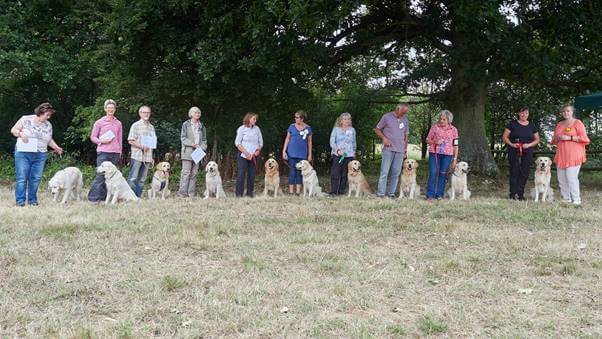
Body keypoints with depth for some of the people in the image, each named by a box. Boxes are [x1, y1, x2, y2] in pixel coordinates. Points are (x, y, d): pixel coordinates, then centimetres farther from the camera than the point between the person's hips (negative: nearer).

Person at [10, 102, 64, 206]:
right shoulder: (26, 119, -1)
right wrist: (21, 134, -18)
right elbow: (13, 130, 2)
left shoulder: (48, 125, 11)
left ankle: (32, 200, 9)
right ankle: (20, 201, -2)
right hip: (24, 153, -3)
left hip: (40, 156, 4)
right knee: (21, 178, -6)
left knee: (36, 178, 0)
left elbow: (49, 140, 20)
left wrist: (56, 147, 3)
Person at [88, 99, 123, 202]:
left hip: (115, 153, 3)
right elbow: (92, 137, 7)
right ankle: (93, 197, -6)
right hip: (103, 152, -3)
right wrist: (102, 141, -11)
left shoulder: (118, 123, 14)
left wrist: (120, 153, 15)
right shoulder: (99, 122, 5)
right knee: (101, 175, -9)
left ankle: (105, 197, 7)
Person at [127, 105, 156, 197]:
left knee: (142, 180, 7)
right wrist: (142, 146, -16)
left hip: (148, 157, 6)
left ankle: (137, 197, 11)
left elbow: (154, 140, 23)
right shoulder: (136, 125, 1)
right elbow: (130, 141, -6)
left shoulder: (151, 127, 18)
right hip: (137, 155, -6)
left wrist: (150, 146, 4)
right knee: (132, 178, -8)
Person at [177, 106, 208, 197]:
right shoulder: (186, 124, 4)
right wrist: (192, 144, -13)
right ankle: (182, 192, -10)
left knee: (194, 173, 4)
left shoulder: (202, 126, 16)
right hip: (187, 152, -4)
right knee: (186, 172, -10)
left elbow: (204, 139, 17)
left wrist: (202, 148, -3)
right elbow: (183, 138, -1)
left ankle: (192, 193, 5)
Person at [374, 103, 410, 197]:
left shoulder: (405, 120, 14)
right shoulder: (387, 117, 1)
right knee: (384, 171, -7)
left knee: (396, 172, 3)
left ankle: (391, 192, 9)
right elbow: (377, 129, 5)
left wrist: (405, 148, 15)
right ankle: (380, 192, -5)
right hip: (388, 148, -4)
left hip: (400, 150, 4)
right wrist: (384, 138, -10)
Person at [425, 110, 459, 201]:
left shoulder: (453, 130, 6)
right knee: (433, 173, -7)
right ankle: (430, 195, -2)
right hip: (434, 153, -1)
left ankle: (439, 195, 8)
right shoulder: (434, 127, 4)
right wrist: (434, 142, -12)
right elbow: (427, 140, 9)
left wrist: (455, 159, 4)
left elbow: (455, 145, 8)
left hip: (447, 154, 1)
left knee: (443, 174, 1)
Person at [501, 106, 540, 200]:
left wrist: (529, 145, -6)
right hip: (514, 152, -2)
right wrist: (512, 144, -13)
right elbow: (504, 137, 4)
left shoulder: (532, 125, 12)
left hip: (527, 153, 3)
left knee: (524, 173, 0)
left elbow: (537, 139, 13)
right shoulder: (512, 124, 5)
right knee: (514, 171, -8)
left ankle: (520, 194, 6)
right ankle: (513, 193, -5)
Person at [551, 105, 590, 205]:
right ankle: (566, 199, 11)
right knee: (561, 178, 3)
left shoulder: (577, 123, 2)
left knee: (572, 177, -14)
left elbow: (583, 138, -5)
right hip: (561, 155, 6)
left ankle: (576, 200, -8)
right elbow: (554, 140, 23)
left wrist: (569, 138, -14)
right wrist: (558, 138, 0)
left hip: (573, 155, -6)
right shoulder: (559, 124, 18)